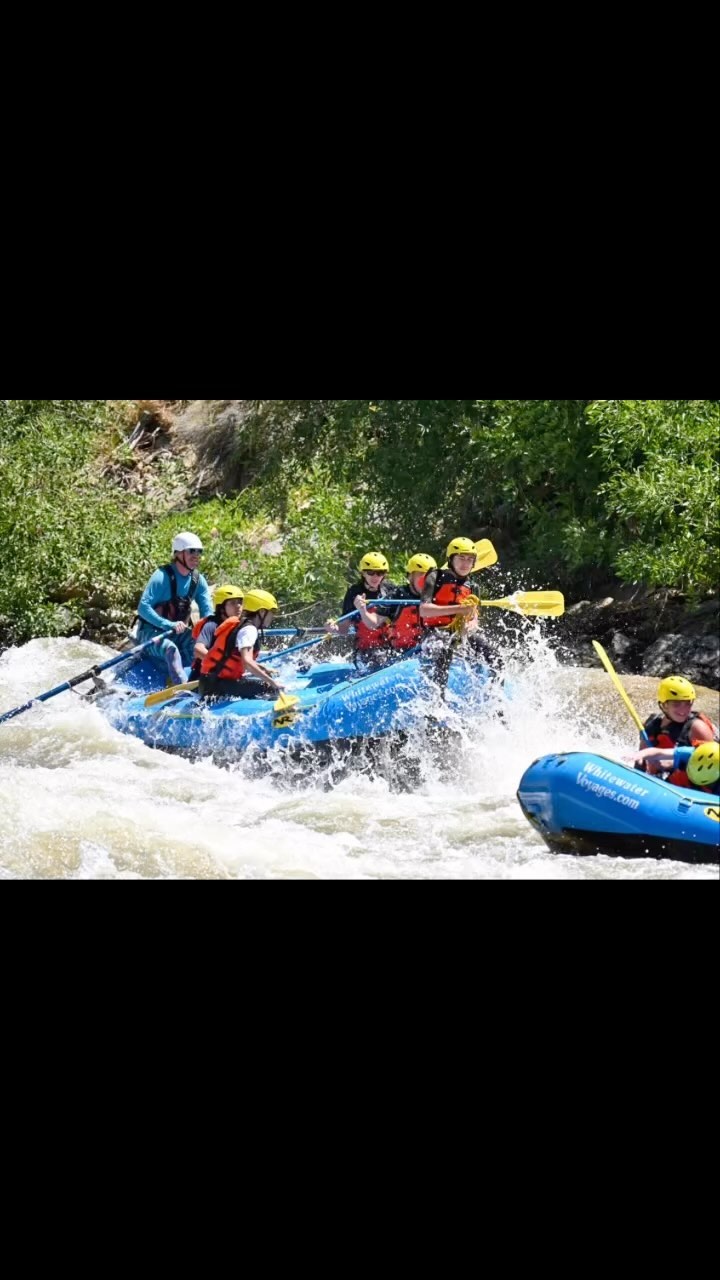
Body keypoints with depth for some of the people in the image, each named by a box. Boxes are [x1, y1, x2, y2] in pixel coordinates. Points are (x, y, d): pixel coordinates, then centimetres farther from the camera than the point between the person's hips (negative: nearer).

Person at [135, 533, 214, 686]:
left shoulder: (198, 580, 2)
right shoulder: (162, 576, -17)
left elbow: (208, 612, 2)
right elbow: (143, 608, -24)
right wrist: (170, 625, -35)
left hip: (179, 633, 7)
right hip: (152, 632, -7)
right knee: (171, 649, -36)